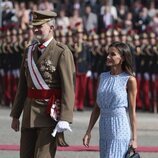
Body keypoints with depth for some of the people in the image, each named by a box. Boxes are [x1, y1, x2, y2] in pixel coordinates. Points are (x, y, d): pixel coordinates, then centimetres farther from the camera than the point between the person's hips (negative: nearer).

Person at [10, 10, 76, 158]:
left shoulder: (62, 52, -9)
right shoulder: (29, 51, 13)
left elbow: (68, 87, -14)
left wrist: (65, 118, -22)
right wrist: (15, 115, 15)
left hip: (50, 112, -7)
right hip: (30, 111, 7)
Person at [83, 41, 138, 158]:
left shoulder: (129, 80, -5)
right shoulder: (103, 77, 10)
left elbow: (132, 111, -3)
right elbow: (97, 108, 13)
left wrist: (134, 138, -4)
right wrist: (88, 132, 9)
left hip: (120, 126, -6)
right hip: (104, 128, 6)